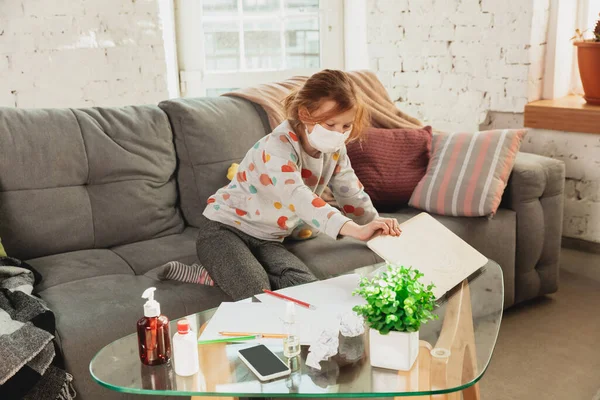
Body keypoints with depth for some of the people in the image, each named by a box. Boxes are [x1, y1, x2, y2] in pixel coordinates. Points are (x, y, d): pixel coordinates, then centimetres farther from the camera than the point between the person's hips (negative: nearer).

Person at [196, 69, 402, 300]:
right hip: (224, 229, -7)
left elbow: (353, 195, 4)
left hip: (268, 240, 7)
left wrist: (377, 227, -17)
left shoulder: (334, 150, -2)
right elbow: (297, 196, -42)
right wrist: (353, 229, -53)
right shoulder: (278, 147, -26)